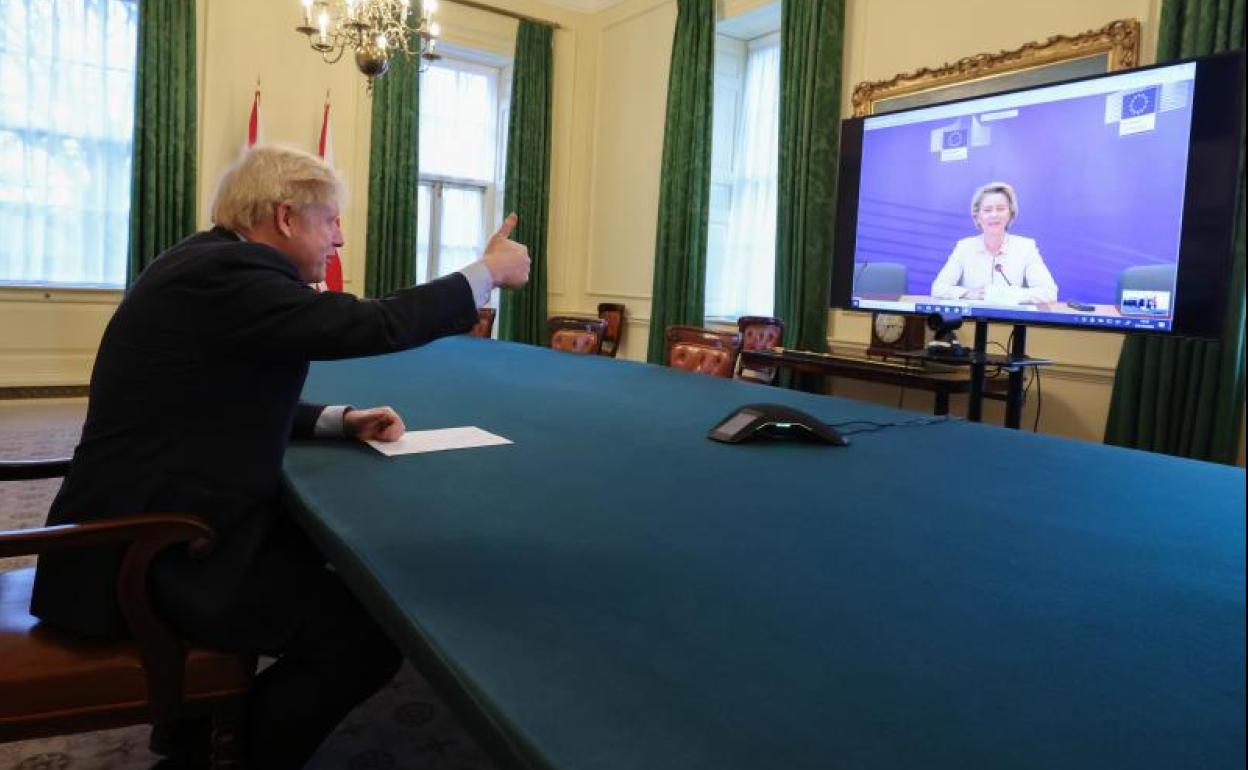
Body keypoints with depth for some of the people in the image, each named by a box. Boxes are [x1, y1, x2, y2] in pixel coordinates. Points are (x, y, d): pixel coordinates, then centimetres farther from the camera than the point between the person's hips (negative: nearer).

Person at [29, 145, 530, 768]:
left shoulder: (211, 263, 11)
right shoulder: (223, 273, -21)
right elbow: (375, 325, -23)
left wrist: (340, 420, 6)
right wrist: (489, 271, -11)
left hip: (149, 525, 11)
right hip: (151, 556, -11)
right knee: (370, 638, -14)